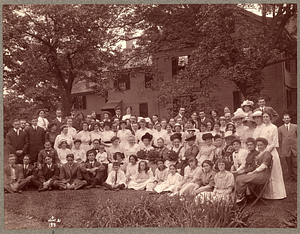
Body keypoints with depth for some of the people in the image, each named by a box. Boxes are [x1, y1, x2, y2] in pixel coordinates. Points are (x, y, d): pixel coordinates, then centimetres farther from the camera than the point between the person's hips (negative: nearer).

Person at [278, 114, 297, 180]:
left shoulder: (295, 127, 6)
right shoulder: (280, 129, 7)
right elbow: (279, 140, 9)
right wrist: (280, 150, 7)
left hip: (295, 149, -1)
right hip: (286, 149, 1)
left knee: (295, 164, -4)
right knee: (289, 164, 5)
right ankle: (292, 176, 15)